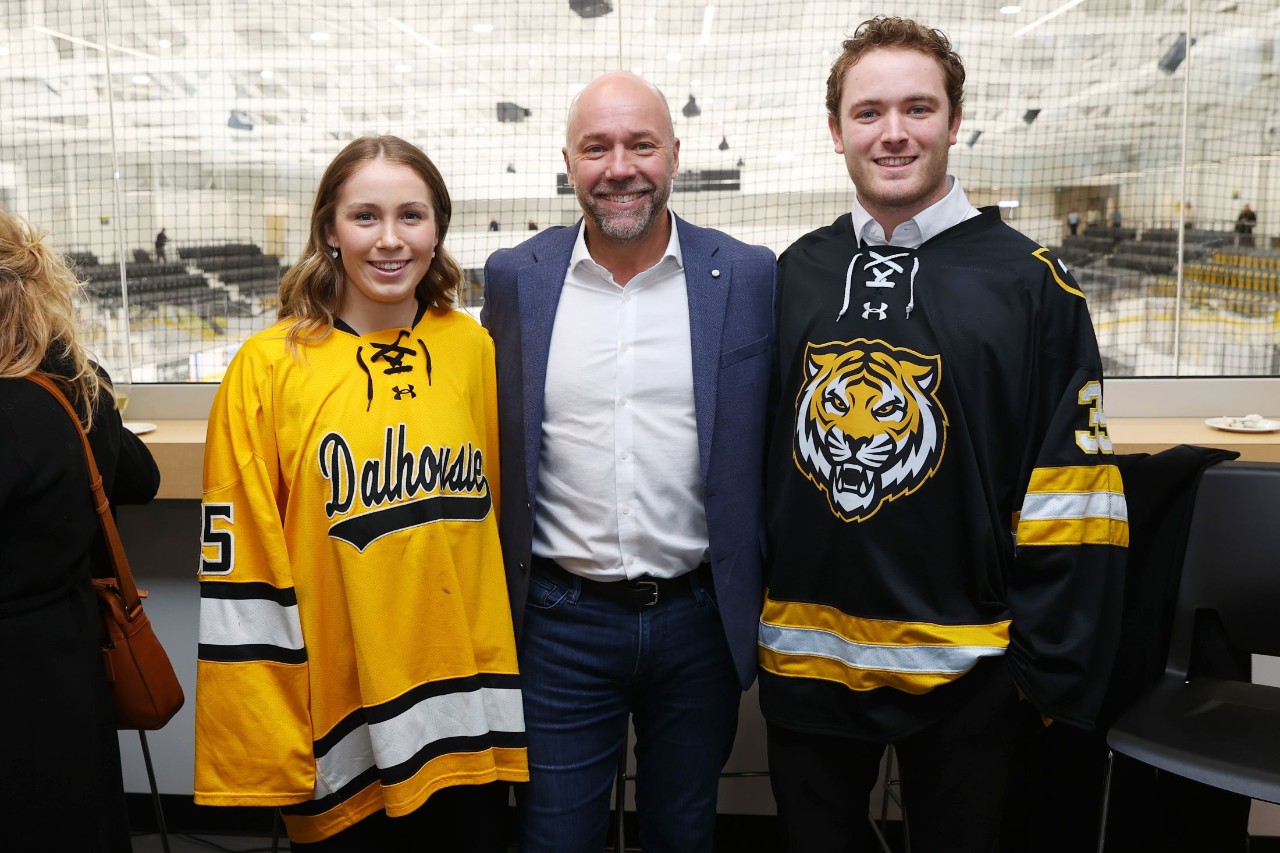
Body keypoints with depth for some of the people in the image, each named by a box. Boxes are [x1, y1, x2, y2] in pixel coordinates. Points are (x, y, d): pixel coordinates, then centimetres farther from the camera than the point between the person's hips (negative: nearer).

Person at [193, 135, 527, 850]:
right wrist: (262, 749, -5)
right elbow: (240, 575, -7)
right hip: (339, 723, -2)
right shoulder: (270, 368, -8)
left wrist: (497, 679, 10)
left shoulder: (472, 348, 0)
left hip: (465, 716, 3)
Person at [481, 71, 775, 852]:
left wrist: (764, 605, 1)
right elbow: (496, 446, 6)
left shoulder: (748, 276, -4)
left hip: (700, 619, 0)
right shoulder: (515, 278, -2)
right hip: (561, 620, 0)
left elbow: (768, 446, 1)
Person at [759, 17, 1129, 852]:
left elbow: (1070, 498, -8)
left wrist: (1054, 674, -8)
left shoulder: (1030, 281, -8)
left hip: (964, 666, -2)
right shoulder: (794, 275, 1)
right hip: (803, 658, 3)